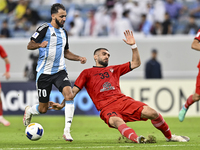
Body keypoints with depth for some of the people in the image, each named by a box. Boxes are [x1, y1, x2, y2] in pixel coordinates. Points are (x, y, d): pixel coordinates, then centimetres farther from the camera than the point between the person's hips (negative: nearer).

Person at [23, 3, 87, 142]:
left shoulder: (63, 32, 12)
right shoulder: (45, 29, -7)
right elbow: (29, 45, -8)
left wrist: (79, 58, 8)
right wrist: (40, 44, -29)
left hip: (60, 71, 4)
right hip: (44, 73, -4)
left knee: (69, 94, -24)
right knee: (43, 109, 2)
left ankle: (67, 131, -20)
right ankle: (29, 111, 40)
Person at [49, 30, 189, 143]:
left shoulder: (114, 69, 29)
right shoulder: (87, 73, 19)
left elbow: (136, 63, 29)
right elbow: (74, 91, 13)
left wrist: (133, 45, 17)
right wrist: (62, 105, -1)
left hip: (123, 100, 4)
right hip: (106, 107, -4)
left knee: (152, 113, -16)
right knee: (116, 121, -40)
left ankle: (169, 136, 6)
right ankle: (137, 139, -65)